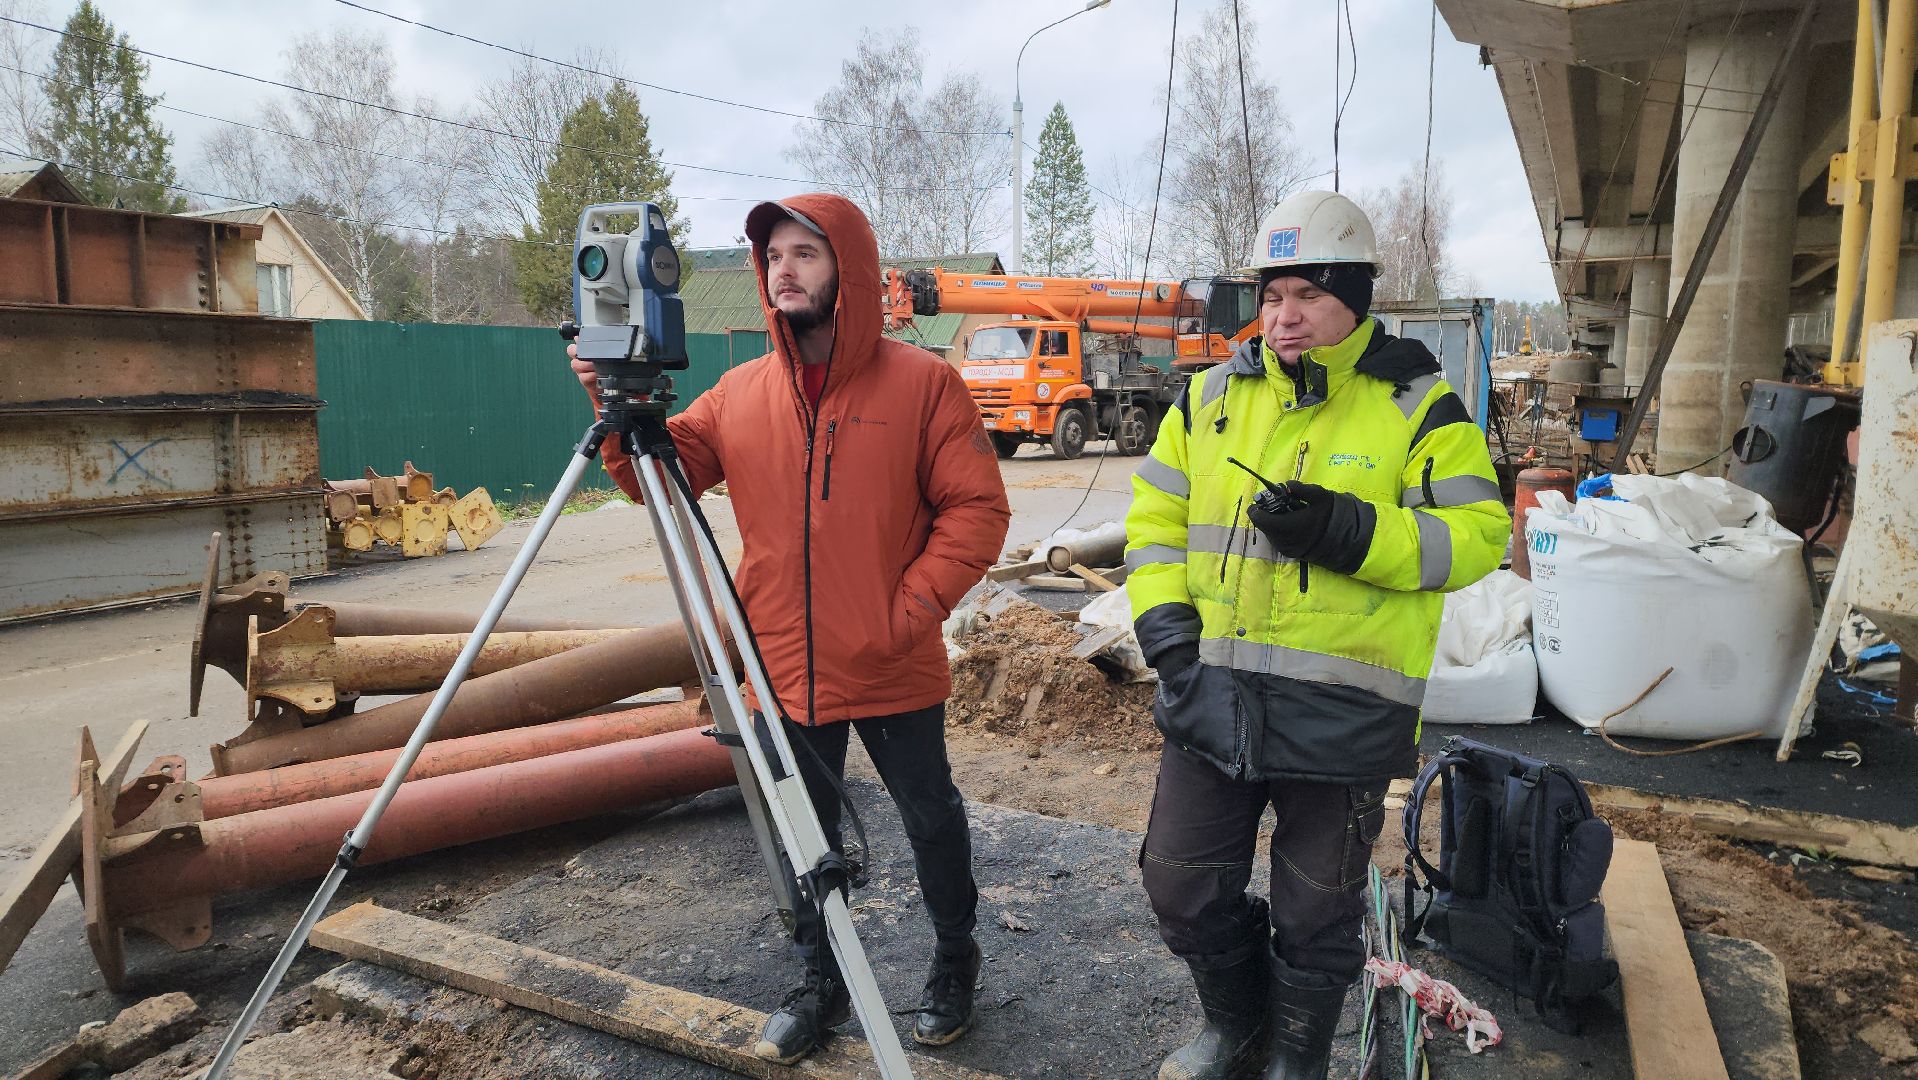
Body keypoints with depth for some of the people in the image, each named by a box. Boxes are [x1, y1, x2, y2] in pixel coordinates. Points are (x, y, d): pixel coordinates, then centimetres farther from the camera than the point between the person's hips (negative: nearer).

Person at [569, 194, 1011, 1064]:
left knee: (929, 819, 15)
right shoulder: (740, 393, 3)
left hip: (893, 670, -3)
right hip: (787, 671, 4)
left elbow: (977, 508, -9)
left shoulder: (921, 383, -8)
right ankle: (820, 985, 37)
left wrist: (913, 605, -17)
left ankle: (955, 964, 39)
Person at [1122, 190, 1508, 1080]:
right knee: (1182, 883, 13)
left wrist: (1353, 532, -23)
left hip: (1342, 707, -3)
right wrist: (1165, 626, -3)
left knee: (1316, 908, 13)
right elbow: (1154, 517, 10)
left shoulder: (1416, 405, -3)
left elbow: (1477, 535, -8)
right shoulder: (1213, 396, 7)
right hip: (1213, 695, 4)